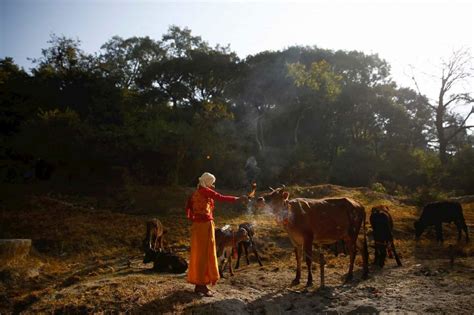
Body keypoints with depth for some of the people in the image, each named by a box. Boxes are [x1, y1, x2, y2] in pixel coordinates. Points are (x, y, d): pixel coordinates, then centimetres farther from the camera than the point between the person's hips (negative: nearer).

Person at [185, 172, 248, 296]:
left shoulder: (195, 193, 14)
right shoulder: (205, 191, -9)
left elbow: (188, 207, 14)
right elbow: (221, 198, -15)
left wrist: (192, 218, 15)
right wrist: (238, 199, -11)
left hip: (197, 225, 8)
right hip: (205, 224, -8)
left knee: (199, 254, 12)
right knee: (205, 254, -2)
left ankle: (198, 284, 21)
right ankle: (202, 285, 3)